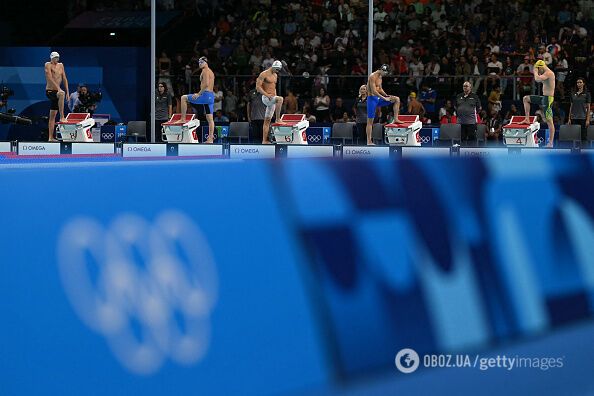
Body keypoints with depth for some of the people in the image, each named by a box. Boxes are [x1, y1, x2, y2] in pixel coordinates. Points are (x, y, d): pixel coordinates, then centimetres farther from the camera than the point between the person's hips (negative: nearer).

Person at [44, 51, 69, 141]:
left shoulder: (61, 65, 14)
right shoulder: (48, 65, -5)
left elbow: (64, 79, 15)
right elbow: (50, 78, -19)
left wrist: (67, 92, 7)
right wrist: (58, 88, -30)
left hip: (56, 92, 7)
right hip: (50, 91, -7)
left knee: (53, 115, 7)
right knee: (61, 94, -38)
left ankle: (50, 137, 8)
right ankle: (62, 117, -36)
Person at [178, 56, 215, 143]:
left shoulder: (205, 71, -8)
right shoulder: (211, 72, 23)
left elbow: (206, 84, -21)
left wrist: (199, 94, -19)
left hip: (205, 94, -10)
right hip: (211, 96, 10)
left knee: (184, 98, 0)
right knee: (210, 119, 7)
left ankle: (183, 119, -1)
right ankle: (211, 138, 5)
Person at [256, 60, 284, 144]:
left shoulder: (275, 75, 18)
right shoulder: (264, 74, -8)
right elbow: (258, 87, -13)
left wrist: (275, 97, 19)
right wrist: (266, 94, -22)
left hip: (271, 99, 8)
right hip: (266, 98, -8)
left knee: (267, 120, 6)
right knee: (280, 99, -33)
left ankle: (264, 141, 5)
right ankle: (278, 119, -26)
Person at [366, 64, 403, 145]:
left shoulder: (380, 77, 11)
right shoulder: (373, 76, -18)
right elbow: (373, 91, -24)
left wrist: (387, 96, 4)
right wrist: (384, 98, -22)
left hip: (378, 98, 9)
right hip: (372, 99, -9)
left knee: (397, 99, 2)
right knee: (370, 121, -5)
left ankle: (395, 119, 3)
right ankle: (369, 141, -2)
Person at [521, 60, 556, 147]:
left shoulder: (548, 73, -16)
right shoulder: (547, 73, 15)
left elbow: (537, 79, -30)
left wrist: (535, 72, -11)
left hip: (548, 98, -10)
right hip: (543, 97, 10)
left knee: (549, 121, -8)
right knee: (526, 99, 17)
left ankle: (550, 143, -7)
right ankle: (527, 119, 17)